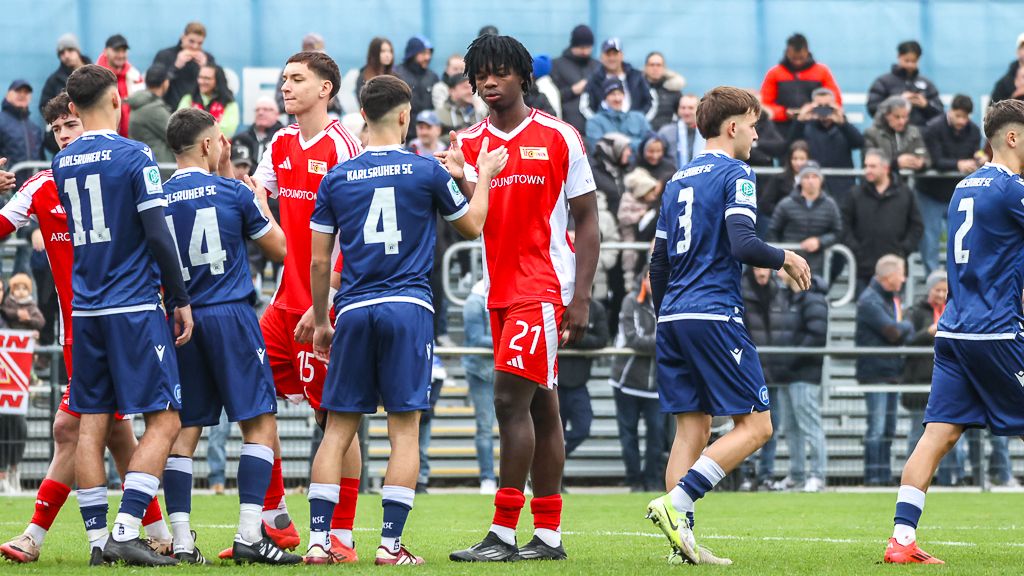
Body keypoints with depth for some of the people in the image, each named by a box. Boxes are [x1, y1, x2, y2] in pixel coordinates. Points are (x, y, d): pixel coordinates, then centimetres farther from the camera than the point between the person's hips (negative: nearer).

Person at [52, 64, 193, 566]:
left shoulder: (62, 164, 8)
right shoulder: (133, 157, -9)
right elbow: (157, 236, -12)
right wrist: (181, 300, -4)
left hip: (86, 312, 6)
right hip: (136, 308, -6)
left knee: (92, 424, 7)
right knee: (163, 420, -3)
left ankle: (97, 537, 4)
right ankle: (125, 531, -15)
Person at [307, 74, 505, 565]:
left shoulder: (336, 178, 5)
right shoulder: (426, 171, -1)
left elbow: (319, 261, 6)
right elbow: (471, 225, 15)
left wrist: (320, 322, 17)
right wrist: (485, 175, 30)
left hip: (354, 311, 2)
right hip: (408, 308, -2)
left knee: (338, 429, 6)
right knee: (405, 431, 1)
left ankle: (318, 539, 0)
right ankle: (391, 543, -4)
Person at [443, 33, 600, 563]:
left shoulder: (559, 138, -2)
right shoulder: (470, 143, 8)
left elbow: (587, 222, -1)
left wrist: (581, 298, -8)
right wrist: (462, 181, -24)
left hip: (545, 289, -5)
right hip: (501, 290, 5)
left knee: (511, 399, -14)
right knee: (540, 408, 9)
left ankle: (503, 533, -14)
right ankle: (548, 535, 12)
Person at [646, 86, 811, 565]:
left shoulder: (678, 181, 18)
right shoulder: (735, 175, -5)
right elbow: (743, 246, -18)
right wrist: (785, 259, -1)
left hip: (673, 317, 8)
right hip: (716, 315, -8)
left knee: (691, 428, 7)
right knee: (754, 425, -4)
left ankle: (682, 539, -3)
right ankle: (676, 503, -19)